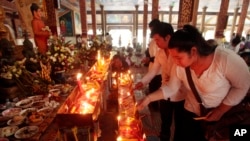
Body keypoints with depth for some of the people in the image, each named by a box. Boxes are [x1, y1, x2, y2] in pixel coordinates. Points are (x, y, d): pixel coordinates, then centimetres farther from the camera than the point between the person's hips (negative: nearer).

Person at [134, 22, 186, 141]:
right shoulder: (160, 53, 0)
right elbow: (153, 71, 3)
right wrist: (142, 82, -9)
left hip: (180, 95, -5)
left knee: (179, 125, 19)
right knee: (165, 123, 22)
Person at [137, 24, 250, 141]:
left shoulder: (225, 59, -29)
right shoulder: (179, 66, -21)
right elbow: (170, 88, -9)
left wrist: (221, 110, -17)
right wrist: (148, 98, -20)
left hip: (224, 116, -2)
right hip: (192, 114, 3)